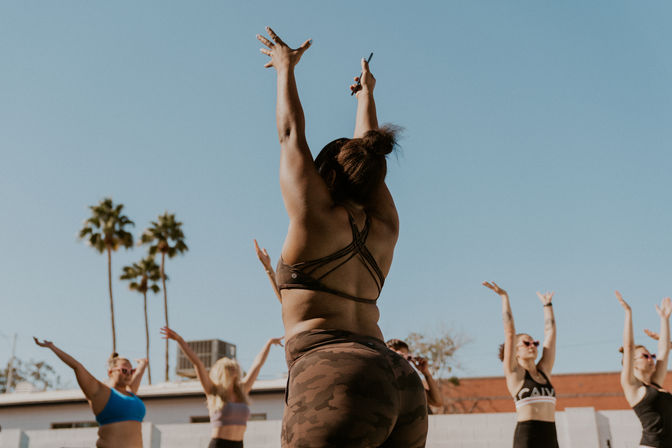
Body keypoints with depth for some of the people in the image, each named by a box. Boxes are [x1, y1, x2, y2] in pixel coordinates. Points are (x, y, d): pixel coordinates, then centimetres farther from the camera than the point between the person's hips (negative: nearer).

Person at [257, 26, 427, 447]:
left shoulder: (316, 215, 1)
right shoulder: (385, 227, 15)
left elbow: (291, 134, 13)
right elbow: (366, 155, 31)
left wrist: (286, 68, 27)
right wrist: (367, 93, 46)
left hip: (335, 379, -7)